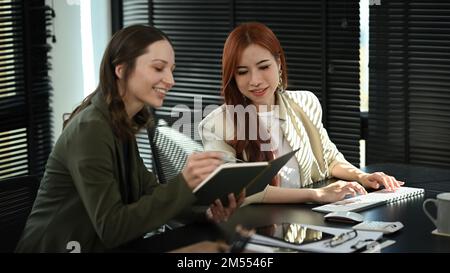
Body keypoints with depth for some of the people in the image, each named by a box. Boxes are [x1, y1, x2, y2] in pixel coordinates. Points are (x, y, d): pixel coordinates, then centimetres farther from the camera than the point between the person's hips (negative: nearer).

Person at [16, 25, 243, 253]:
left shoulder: (122, 123, 7)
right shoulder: (90, 129, -20)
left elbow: (149, 190, 3)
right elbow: (111, 228, -23)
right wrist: (183, 184, -30)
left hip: (101, 244, 8)